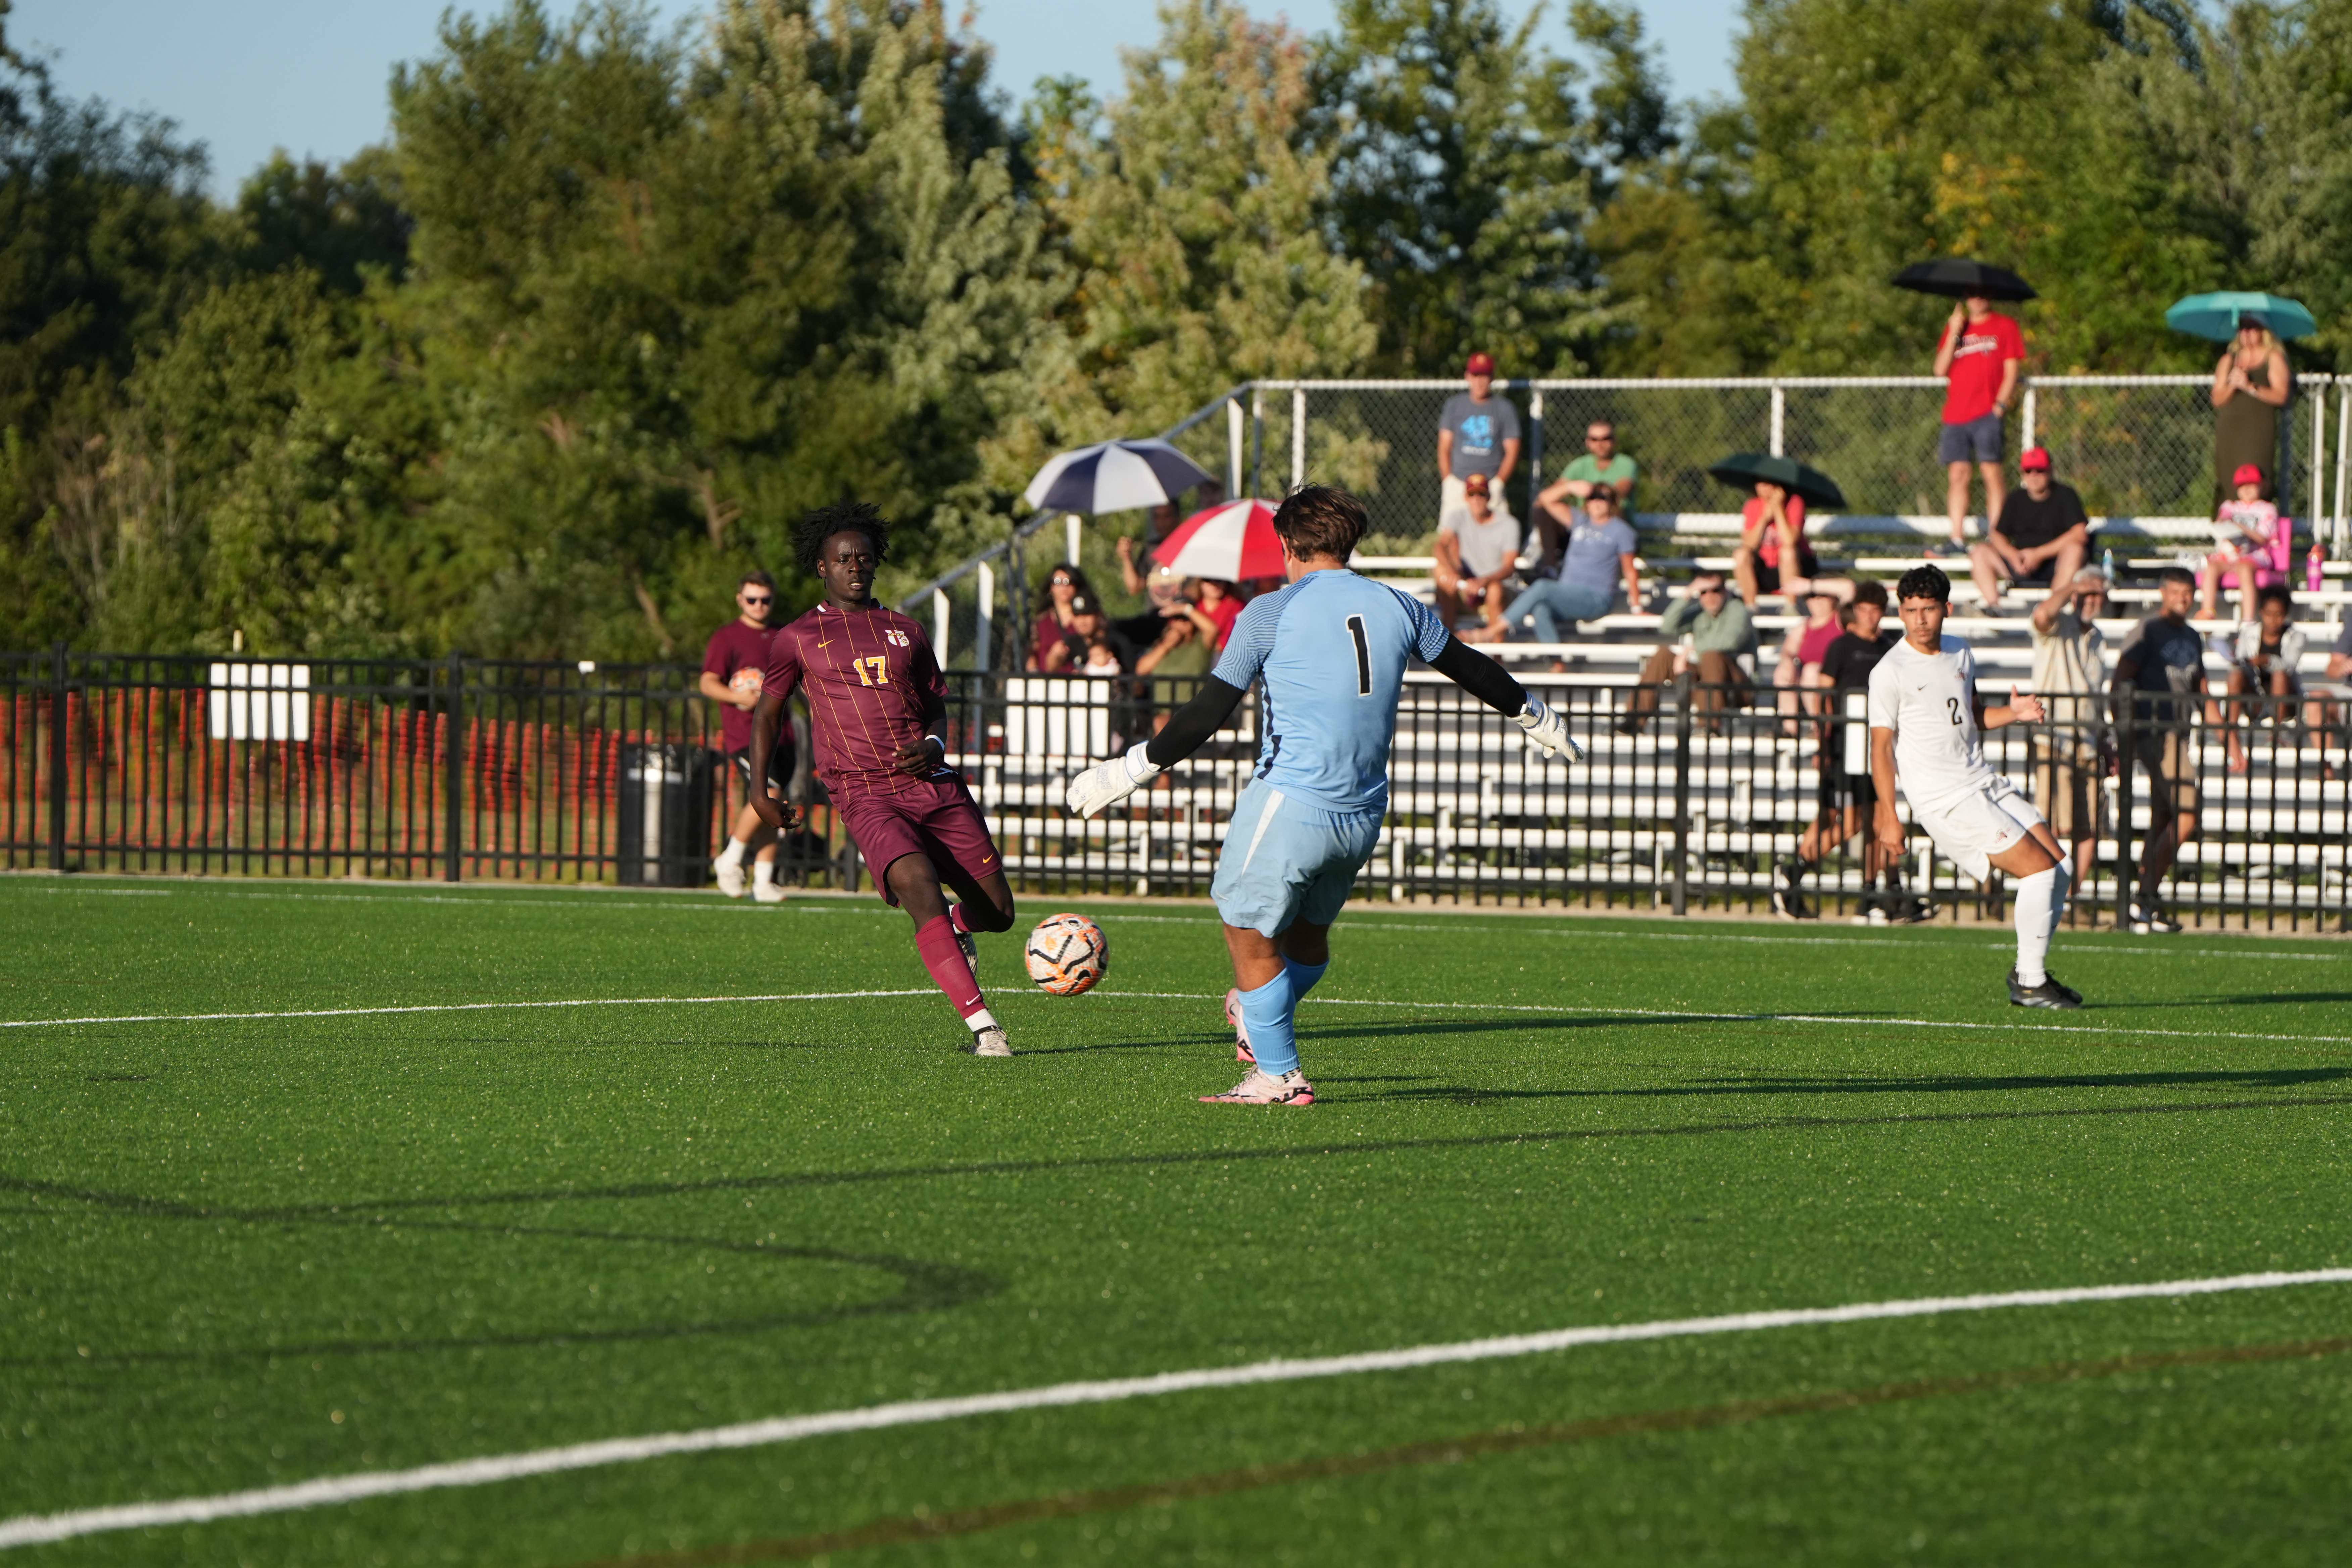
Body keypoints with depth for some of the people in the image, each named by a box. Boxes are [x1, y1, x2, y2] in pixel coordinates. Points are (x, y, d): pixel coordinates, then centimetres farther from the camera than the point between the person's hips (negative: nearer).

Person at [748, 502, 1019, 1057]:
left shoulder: (906, 632, 19)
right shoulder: (798, 639, 11)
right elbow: (766, 712, 19)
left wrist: (934, 745, 0)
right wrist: (759, 790, 11)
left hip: (934, 784, 4)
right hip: (866, 795, -4)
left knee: (997, 912, 1)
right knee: (919, 887, -29)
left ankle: (958, 927, 41)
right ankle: (983, 1026, -35)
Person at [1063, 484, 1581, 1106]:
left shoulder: (1272, 612, -6)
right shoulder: (1398, 609, 8)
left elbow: (1209, 713, -9)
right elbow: (1472, 668, 23)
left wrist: (1131, 769, -1)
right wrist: (1535, 717, 40)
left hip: (1289, 805, -6)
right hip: (1363, 816, 6)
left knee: (1250, 935, 6)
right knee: (1309, 931, 23)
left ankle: (1278, 1074, 6)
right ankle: (1259, 1028, 41)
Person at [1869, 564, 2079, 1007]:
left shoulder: (1960, 655, 10)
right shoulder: (1890, 672, -11)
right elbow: (1881, 746, -10)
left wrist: (2013, 713, 4)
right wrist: (1889, 818, -13)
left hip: (1984, 783, 8)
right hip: (1943, 800, -8)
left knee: (2059, 866, 6)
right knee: (2039, 868, -14)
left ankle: (2029, 971, 18)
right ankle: (2031, 983, -4)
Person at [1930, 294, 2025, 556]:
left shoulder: (2005, 327, 7)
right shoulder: (1956, 326, 17)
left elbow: (2011, 371, 1)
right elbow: (1940, 370, 8)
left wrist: (2001, 404, -11)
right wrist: (1954, 335, -2)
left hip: (1987, 414, -4)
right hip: (1956, 414, 4)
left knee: (1991, 472, -9)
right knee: (1957, 475, 1)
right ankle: (1958, 540, 1)